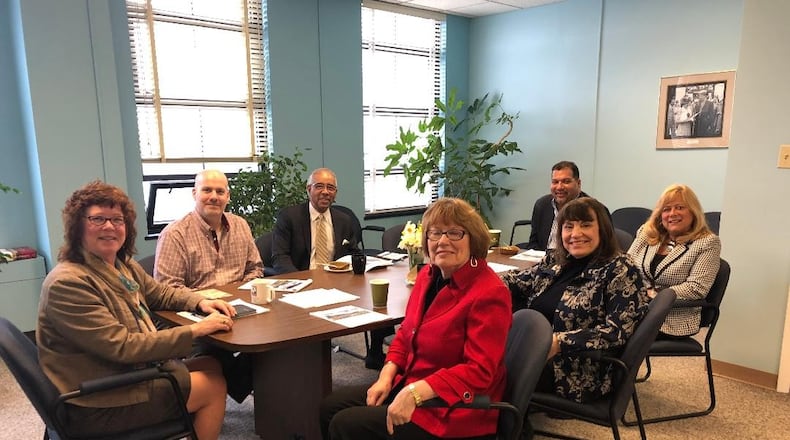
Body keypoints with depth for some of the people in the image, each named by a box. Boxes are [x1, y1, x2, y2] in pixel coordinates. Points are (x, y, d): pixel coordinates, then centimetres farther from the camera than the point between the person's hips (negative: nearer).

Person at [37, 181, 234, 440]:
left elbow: (160, 293, 19)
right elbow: (123, 347, -27)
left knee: (211, 366, 12)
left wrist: (200, 302, -1)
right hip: (102, 402, -9)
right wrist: (195, 330, -26)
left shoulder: (124, 266, 4)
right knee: (214, 384, -3)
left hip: (130, 371, 9)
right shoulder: (67, 283, -24)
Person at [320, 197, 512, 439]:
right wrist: (386, 377, -2)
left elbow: (479, 370, -25)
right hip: (411, 385, 8)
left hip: (452, 410, -8)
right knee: (331, 406, 9)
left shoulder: (489, 293, -22)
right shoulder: (429, 275, 3)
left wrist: (415, 392, -30)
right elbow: (406, 332, 12)